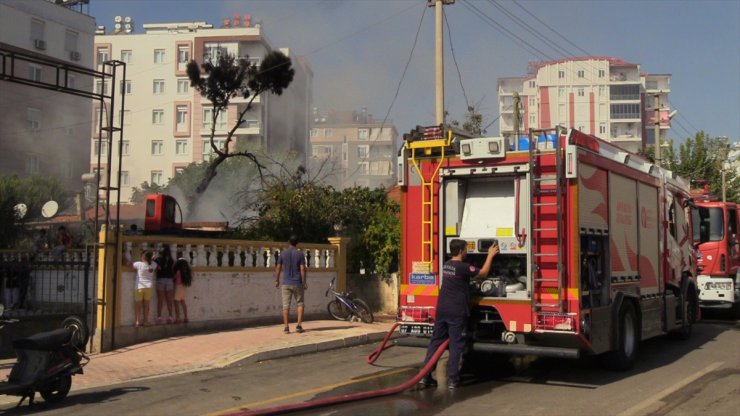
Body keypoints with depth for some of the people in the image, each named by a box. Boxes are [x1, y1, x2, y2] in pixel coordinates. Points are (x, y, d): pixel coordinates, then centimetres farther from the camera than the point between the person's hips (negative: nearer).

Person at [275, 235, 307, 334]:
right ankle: (299, 325, 1)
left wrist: (277, 280, 12)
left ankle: (286, 327, 0)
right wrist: (304, 282, -2)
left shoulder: (283, 253, 1)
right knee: (299, 304, 10)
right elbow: (302, 269, -8)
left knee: (286, 305, 3)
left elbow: (278, 268, 2)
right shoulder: (300, 254, -4)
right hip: (297, 283, -1)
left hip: (285, 283, 1)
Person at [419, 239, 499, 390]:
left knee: (436, 341, 8)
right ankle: (452, 379, 1)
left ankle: (425, 375, 7)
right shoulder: (463, 267, -14)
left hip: (442, 309, 7)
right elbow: (483, 273, -2)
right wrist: (490, 255, 9)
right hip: (456, 311, -7)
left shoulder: (447, 265, 11)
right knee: (456, 345, 0)